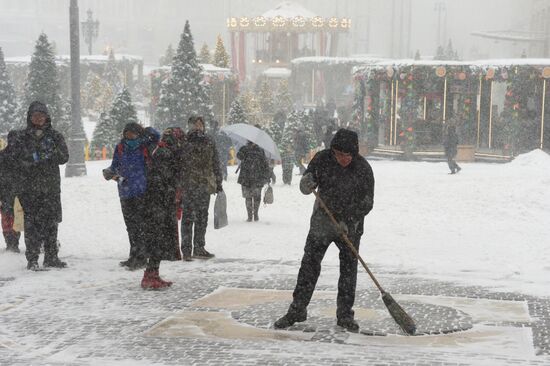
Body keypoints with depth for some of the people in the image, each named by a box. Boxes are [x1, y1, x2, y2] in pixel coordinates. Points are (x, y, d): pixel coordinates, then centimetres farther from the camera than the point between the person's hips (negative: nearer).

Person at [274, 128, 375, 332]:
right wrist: (307, 184, -28)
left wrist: (348, 221, -24)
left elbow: (367, 203, -11)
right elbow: (305, 185, -3)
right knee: (309, 265, 1)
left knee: (348, 269, 3)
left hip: (350, 226, -1)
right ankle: (297, 310, 11)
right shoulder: (322, 159, -10)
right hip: (322, 223, 1)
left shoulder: (363, 169, -14)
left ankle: (345, 314, 15)